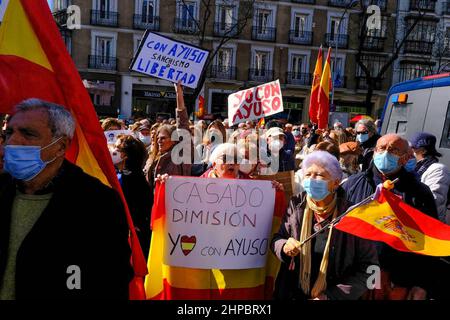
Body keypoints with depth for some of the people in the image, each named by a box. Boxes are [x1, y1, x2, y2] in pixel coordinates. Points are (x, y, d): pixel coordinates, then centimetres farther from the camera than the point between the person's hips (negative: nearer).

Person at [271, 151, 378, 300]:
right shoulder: (296, 205, -9)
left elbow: (368, 267, -12)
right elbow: (277, 239, 0)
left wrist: (331, 296, -18)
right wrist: (284, 247, -23)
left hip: (334, 296, -3)